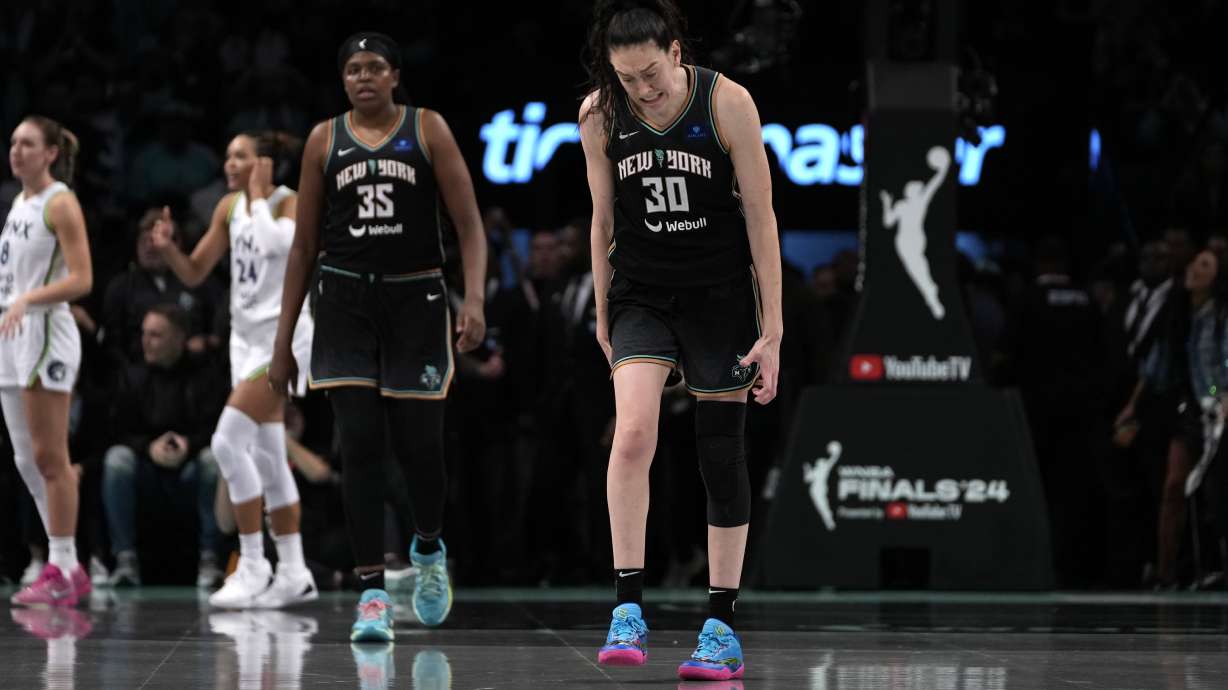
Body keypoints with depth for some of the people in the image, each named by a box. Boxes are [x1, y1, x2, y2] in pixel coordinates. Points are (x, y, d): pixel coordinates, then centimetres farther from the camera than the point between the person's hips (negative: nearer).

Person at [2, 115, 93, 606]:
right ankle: (69, 570, 14)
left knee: (49, 458, -8)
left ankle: (61, 573, -5)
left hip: (46, 335, -9)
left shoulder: (60, 203, -9)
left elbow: (81, 279, -17)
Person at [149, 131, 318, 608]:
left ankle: (253, 565, -11)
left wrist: (258, 193, -22)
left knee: (228, 441, -17)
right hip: (247, 337, 8)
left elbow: (275, 242, -35)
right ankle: (294, 574, 15)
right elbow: (194, 273, 11)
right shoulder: (230, 207, 9)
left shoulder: (290, 203, -12)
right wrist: (167, 248, -8)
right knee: (267, 458, 9)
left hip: (282, 336, -8)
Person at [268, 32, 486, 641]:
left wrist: (474, 298, -17)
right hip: (347, 301, 1)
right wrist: (283, 339, 7)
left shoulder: (427, 129, 1)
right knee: (361, 444, -7)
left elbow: (469, 225, -1)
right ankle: (372, 591, -4)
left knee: (419, 443, 1)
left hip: (416, 300, -1)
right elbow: (304, 244, 10)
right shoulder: (325, 140, 7)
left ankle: (428, 548, 32)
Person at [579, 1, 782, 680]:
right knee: (633, 430, -21)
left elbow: (760, 217, -9)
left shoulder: (727, 103, -14)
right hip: (641, 293, 1)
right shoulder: (599, 115, -7)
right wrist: (603, 316, 12)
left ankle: (721, 627, 11)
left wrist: (772, 329, -10)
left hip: (720, 294, -1)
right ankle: (627, 610, -18)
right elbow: (603, 221, 6)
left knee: (721, 456, 2)